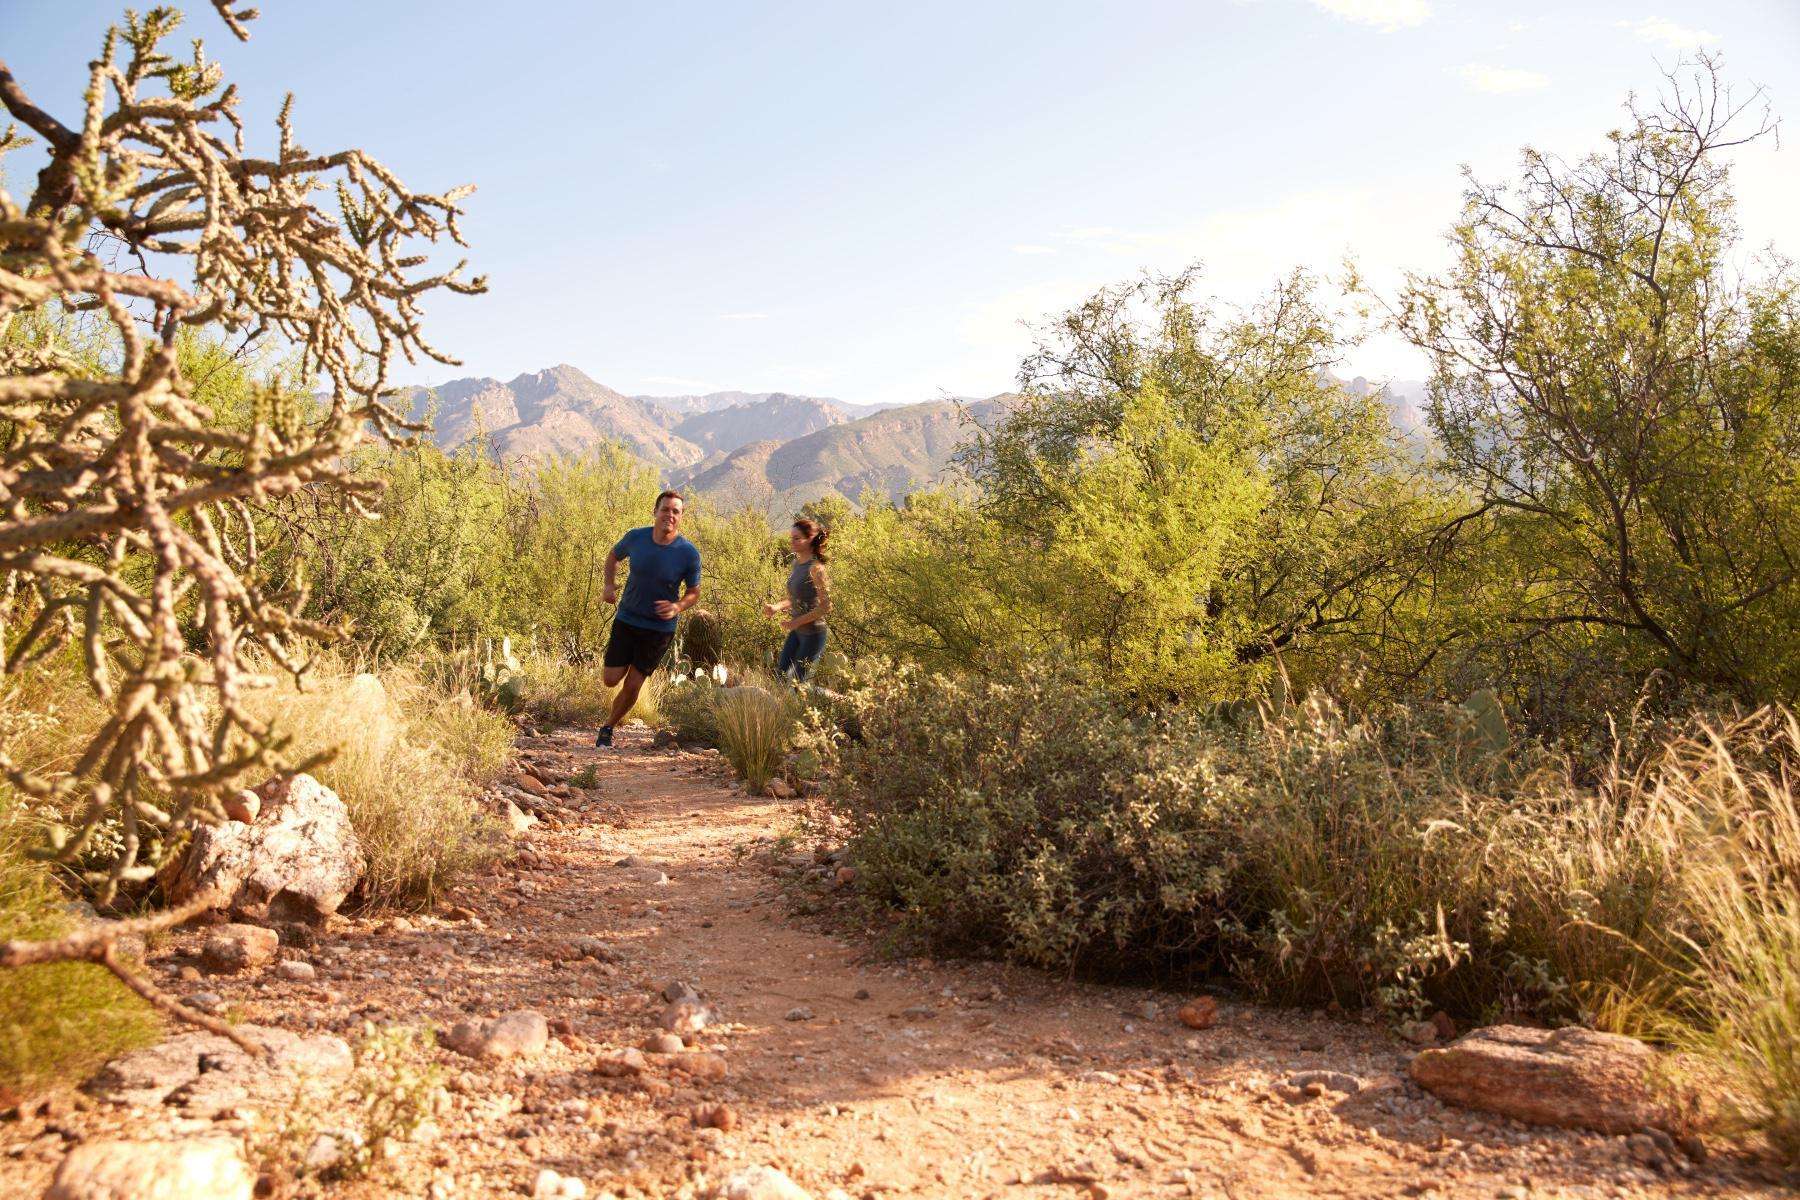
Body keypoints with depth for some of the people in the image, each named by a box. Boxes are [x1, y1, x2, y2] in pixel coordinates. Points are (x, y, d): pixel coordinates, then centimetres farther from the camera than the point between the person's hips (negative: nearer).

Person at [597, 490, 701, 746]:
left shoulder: (689, 553, -14)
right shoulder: (636, 537, -9)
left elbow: (694, 592, -1)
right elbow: (614, 555, 13)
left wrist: (678, 607, -22)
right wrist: (610, 584, -2)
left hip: (660, 628, -2)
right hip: (626, 619, 2)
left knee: (632, 686, 0)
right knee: (610, 679, -1)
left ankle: (607, 728, 24)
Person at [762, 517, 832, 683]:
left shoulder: (815, 568, -20)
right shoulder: (796, 563, 5)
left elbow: (826, 606, -21)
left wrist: (797, 622, -20)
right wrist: (777, 607, -1)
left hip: (813, 633, -8)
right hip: (797, 631, 8)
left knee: (797, 681, 1)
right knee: (780, 674, 13)